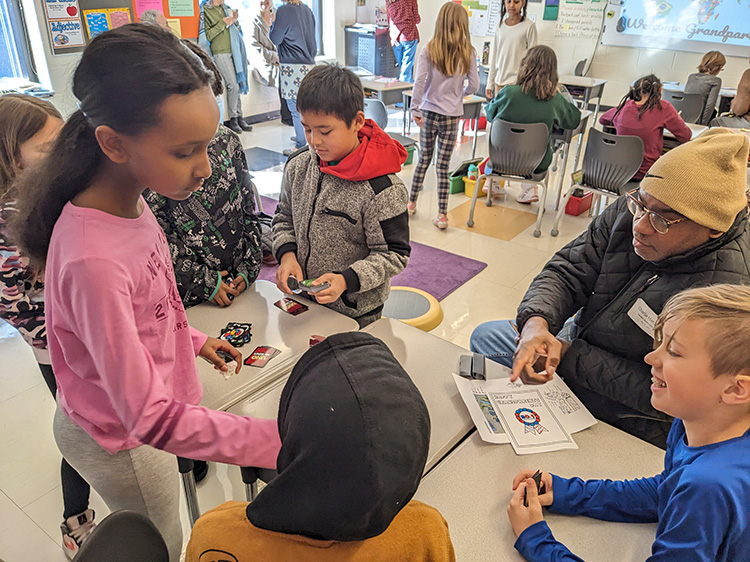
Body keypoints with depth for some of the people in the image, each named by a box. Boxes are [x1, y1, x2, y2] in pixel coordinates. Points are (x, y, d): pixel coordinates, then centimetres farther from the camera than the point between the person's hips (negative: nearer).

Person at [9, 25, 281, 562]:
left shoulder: (126, 199, -12)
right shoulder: (92, 262, -39)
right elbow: (151, 420, -37)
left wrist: (193, 339, 7)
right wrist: (277, 440, -40)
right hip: (122, 444, -7)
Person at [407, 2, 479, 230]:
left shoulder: (429, 50, -4)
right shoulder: (468, 52, -2)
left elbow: (420, 81, -12)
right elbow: (474, 85, 0)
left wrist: (415, 110, -9)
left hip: (429, 112, 0)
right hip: (452, 115, 0)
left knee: (424, 160, 16)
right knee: (443, 166, 3)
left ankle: (411, 203, 27)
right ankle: (442, 216, 5)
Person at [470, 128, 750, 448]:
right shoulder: (629, 211, -16)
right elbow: (567, 272, -11)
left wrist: (570, 355, -27)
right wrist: (536, 321, -32)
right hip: (579, 343, 7)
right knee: (485, 336, 17)